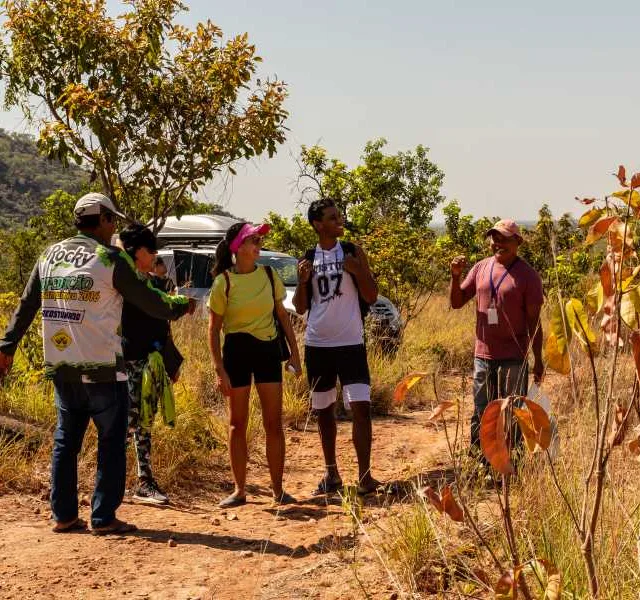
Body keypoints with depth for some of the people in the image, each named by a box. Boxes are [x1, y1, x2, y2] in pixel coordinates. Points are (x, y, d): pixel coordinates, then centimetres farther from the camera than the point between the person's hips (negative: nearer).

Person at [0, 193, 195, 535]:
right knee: (111, 442, 3)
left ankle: (64, 515, 16)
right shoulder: (110, 260, -8)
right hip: (101, 369, -6)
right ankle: (103, 518, 3)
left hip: (61, 368, 6)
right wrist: (180, 307, 16)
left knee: (65, 440, 14)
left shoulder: (49, 256, 9)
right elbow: (147, 300, -1)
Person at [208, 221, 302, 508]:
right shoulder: (223, 282, -8)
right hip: (236, 350, -2)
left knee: (274, 423, 3)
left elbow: (282, 315, 10)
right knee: (237, 424, 5)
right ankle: (239, 490, 14)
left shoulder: (269, 275, 1)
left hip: (268, 349, 2)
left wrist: (295, 352, 5)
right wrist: (219, 369, -10)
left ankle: (278, 489, 11)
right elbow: (214, 328, -5)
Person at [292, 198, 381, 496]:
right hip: (317, 344, 3)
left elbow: (371, 296, -1)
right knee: (324, 410, 11)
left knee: (361, 406, -12)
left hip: (350, 343, -3)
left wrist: (357, 270, -18)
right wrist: (302, 280, -10)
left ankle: (364, 474, -8)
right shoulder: (308, 260, 6)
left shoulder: (353, 252, 1)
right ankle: (331, 472, 23)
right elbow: (300, 307, 8)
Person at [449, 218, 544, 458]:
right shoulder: (480, 268, 7)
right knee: (481, 415, 11)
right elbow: (457, 302, 10)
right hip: (482, 355, 5)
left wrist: (538, 359, -6)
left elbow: (533, 321, -5)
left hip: (513, 358, -4)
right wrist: (455, 276, -8)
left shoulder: (527, 275, -5)